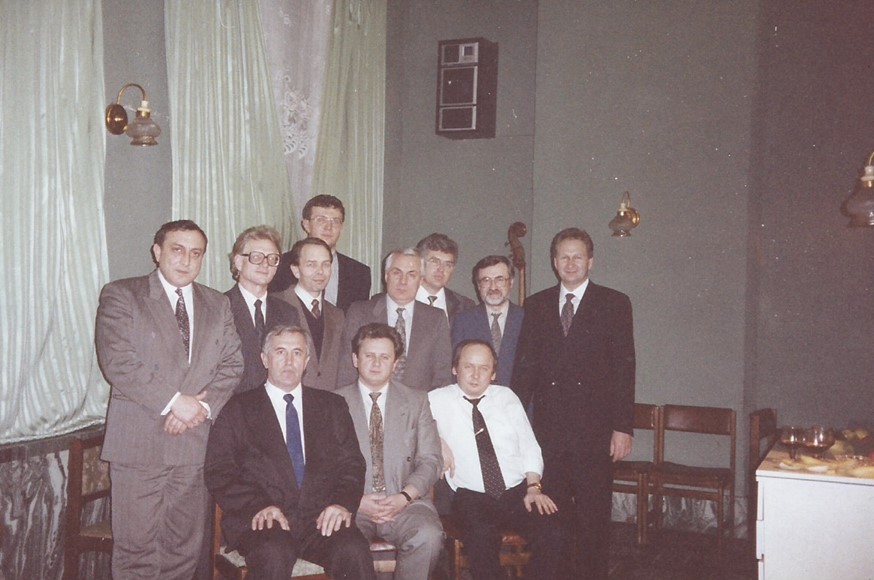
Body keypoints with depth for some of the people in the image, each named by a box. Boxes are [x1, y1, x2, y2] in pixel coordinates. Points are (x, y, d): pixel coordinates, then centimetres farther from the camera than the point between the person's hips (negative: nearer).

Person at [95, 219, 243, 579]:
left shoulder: (217, 305, 15)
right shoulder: (120, 295, 0)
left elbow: (232, 365, 9)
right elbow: (117, 362, -11)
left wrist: (204, 406, -9)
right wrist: (174, 401, -15)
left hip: (196, 441, 4)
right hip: (138, 441, -4)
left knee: (186, 546, 9)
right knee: (136, 548, -1)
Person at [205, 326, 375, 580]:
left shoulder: (332, 406, 20)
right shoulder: (238, 409, 13)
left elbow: (352, 464, 14)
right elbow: (218, 473, 4)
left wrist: (343, 502, -8)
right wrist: (259, 505, -13)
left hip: (321, 517, 2)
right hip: (261, 520, -2)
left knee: (354, 551, -29)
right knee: (274, 554, -35)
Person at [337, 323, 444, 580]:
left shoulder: (417, 401, 14)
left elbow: (430, 460, 7)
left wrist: (404, 497, -9)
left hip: (404, 502, 2)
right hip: (351, 502, -1)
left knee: (428, 536, -30)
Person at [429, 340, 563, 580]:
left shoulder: (506, 397, 13)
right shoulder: (438, 400, 6)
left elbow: (530, 447, 13)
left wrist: (533, 486, -2)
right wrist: (438, 441, -8)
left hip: (519, 491, 3)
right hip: (472, 498, -2)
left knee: (551, 533, -26)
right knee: (482, 539, -35)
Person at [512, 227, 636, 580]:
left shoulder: (614, 304, 4)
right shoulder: (536, 305, 12)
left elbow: (624, 368, -1)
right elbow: (524, 366, 9)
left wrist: (623, 427, -7)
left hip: (594, 430, -2)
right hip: (548, 428, 2)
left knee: (593, 516, 3)